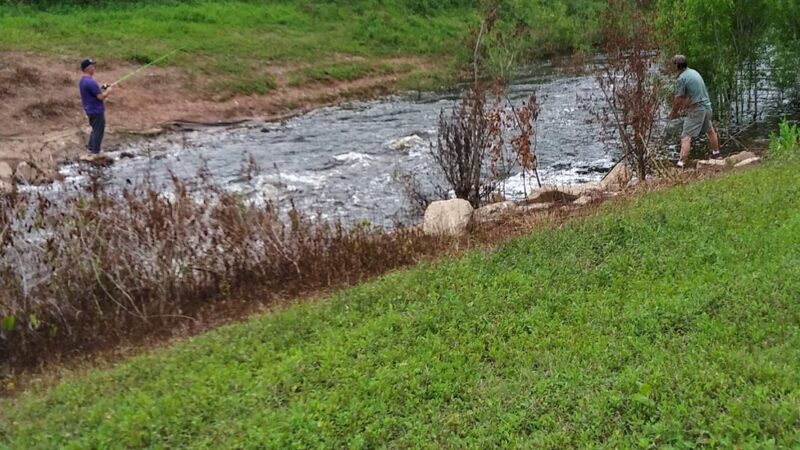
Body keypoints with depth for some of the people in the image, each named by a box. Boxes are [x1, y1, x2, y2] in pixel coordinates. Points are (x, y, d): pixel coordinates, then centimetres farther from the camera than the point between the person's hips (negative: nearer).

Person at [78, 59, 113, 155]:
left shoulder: (82, 81, 7)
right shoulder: (91, 82, -25)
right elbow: (100, 97, -22)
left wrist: (101, 88, 8)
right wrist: (107, 91, -5)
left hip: (90, 110, 9)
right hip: (96, 110, -9)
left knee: (95, 129, 24)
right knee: (98, 131, 1)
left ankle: (90, 146, 30)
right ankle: (95, 152, 8)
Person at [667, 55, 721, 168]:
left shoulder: (681, 78, -14)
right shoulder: (694, 72, 11)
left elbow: (678, 99, -11)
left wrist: (673, 113, 2)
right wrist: (682, 106, 23)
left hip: (696, 110, -9)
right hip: (707, 106, 9)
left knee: (686, 137, -12)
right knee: (710, 131, 28)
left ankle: (681, 163, -21)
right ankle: (716, 153, 48)